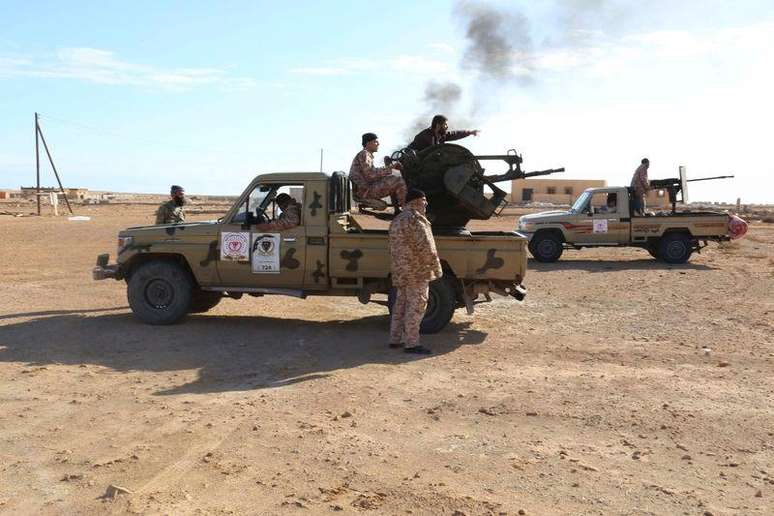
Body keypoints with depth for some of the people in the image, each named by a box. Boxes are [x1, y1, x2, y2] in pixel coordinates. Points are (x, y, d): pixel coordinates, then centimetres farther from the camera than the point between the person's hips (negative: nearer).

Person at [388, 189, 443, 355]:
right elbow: (426, 247, -19)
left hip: (400, 272, 9)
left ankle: (395, 339, 20)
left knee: (400, 304, 15)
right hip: (417, 272, -9)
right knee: (415, 307, -4)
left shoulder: (396, 221, 16)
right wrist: (437, 268, -11)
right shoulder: (415, 219, -15)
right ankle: (411, 344, -2)